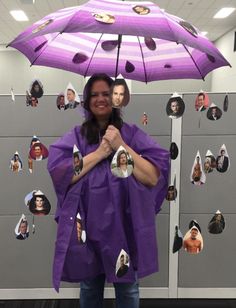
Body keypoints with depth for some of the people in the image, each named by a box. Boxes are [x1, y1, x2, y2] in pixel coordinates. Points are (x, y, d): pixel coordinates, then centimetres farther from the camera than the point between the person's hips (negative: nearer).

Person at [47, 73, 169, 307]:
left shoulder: (132, 134, -2)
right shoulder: (76, 136, 1)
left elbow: (153, 177, -12)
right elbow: (60, 173, -14)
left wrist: (121, 146, -18)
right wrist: (101, 152, -17)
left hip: (125, 227, 0)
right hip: (87, 227, 1)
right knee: (89, 288, 21)